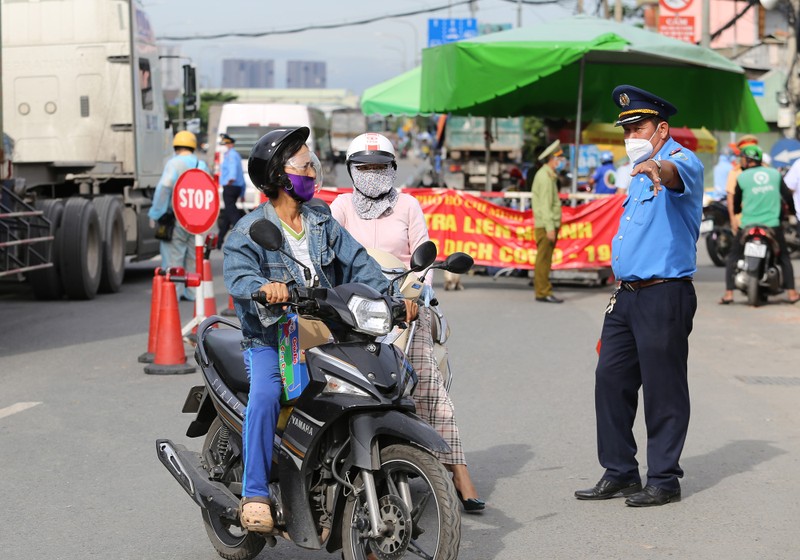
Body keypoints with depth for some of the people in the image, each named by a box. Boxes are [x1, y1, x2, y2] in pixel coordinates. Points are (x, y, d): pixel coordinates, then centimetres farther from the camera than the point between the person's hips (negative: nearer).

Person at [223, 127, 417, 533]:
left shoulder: (322, 224, 12)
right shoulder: (249, 231, -5)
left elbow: (357, 263, 4)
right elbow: (237, 274, -22)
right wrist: (263, 286, -45)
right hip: (270, 342, -5)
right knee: (265, 396, -33)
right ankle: (255, 495, -23)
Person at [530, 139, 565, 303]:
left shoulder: (548, 176, 20)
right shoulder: (545, 177, -12)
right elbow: (545, 205, -18)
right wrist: (550, 227, -22)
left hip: (548, 225, 10)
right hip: (545, 225, -10)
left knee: (544, 260, 11)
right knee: (544, 260, -9)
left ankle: (542, 291, 14)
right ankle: (543, 292, -10)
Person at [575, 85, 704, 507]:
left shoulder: (682, 163, -8)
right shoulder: (639, 176, 20)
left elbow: (677, 173, -35)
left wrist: (657, 168, -57)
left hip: (664, 296, -9)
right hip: (627, 295, 9)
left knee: (664, 391, -3)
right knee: (611, 381, 8)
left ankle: (664, 480, 6)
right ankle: (619, 473, 17)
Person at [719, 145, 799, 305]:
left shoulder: (742, 178, -1)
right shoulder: (775, 174, 5)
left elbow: (736, 205, 7)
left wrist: (736, 211, 30)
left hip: (748, 225, -2)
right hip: (773, 224, 2)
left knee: (733, 257, 10)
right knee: (784, 256, 19)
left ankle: (729, 293, -2)